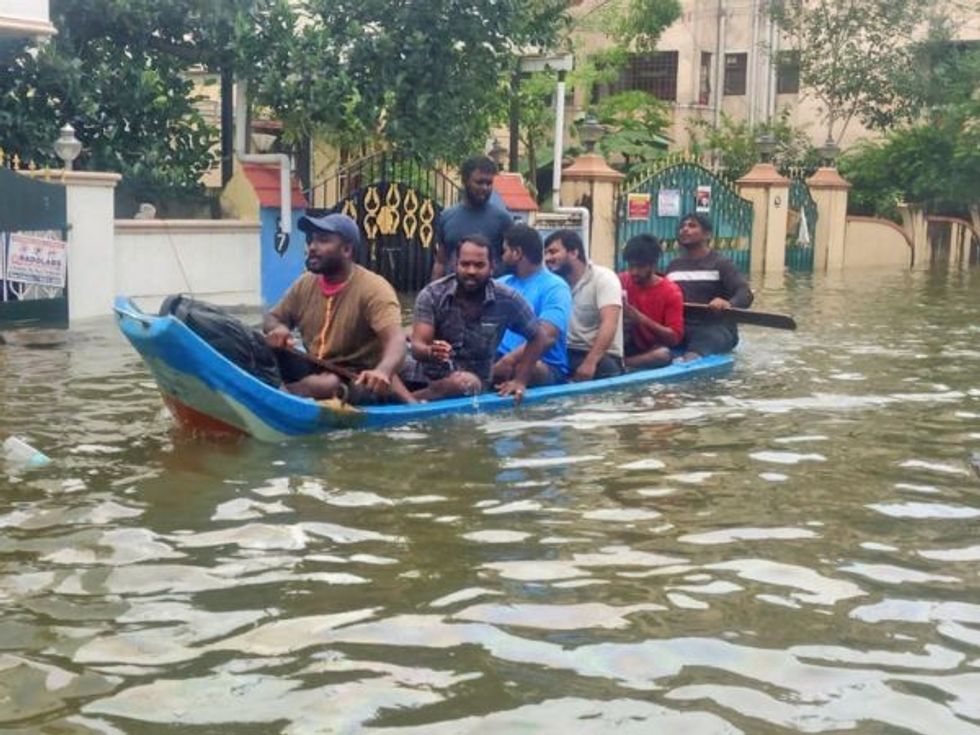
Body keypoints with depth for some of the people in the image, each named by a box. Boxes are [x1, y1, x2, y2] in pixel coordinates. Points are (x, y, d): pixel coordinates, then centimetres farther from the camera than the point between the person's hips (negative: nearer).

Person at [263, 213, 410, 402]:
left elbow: (395, 339, -31)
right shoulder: (305, 284, 4)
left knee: (328, 385, -37)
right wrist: (278, 329, -10)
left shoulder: (373, 288, -17)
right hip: (314, 371, 6)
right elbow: (272, 318, 17)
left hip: (356, 378, -6)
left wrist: (383, 371, -54)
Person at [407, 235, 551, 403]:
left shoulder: (507, 300, -7)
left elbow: (538, 338, 5)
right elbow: (417, 347, -16)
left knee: (468, 383, -33)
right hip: (429, 379, 0)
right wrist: (431, 352, -40)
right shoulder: (432, 295, -8)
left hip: (476, 384, 0)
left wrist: (520, 381, -5)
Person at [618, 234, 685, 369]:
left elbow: (675, 338, -13)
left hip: (652, 351, -2)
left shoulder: (671, 291, -7)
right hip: (627, 347, 2)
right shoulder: (621, 281, 1)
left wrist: (642, 319, -26)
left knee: (664, 354, -37)